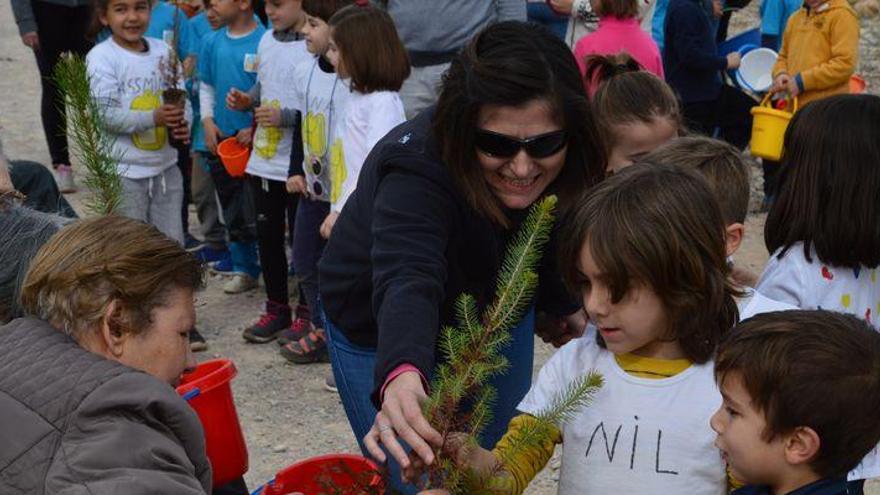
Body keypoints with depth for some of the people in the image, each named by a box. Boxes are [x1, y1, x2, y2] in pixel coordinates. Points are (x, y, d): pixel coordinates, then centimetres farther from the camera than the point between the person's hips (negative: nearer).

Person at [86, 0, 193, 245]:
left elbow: (182, 100, 7)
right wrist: (154, 117, -27)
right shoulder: (101, 57, -10)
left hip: (166, 167, 5)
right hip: (124, 172, -5)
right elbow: (104, 115, -17)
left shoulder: (163, 51, 6)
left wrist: (182, 124, -16)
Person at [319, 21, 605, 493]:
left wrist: (562, 305, -8)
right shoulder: (416, 170, -39)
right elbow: (407, 278, -56)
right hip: (382, 334, -4)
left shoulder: (562, 169, -22)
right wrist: (401, 373, -72)